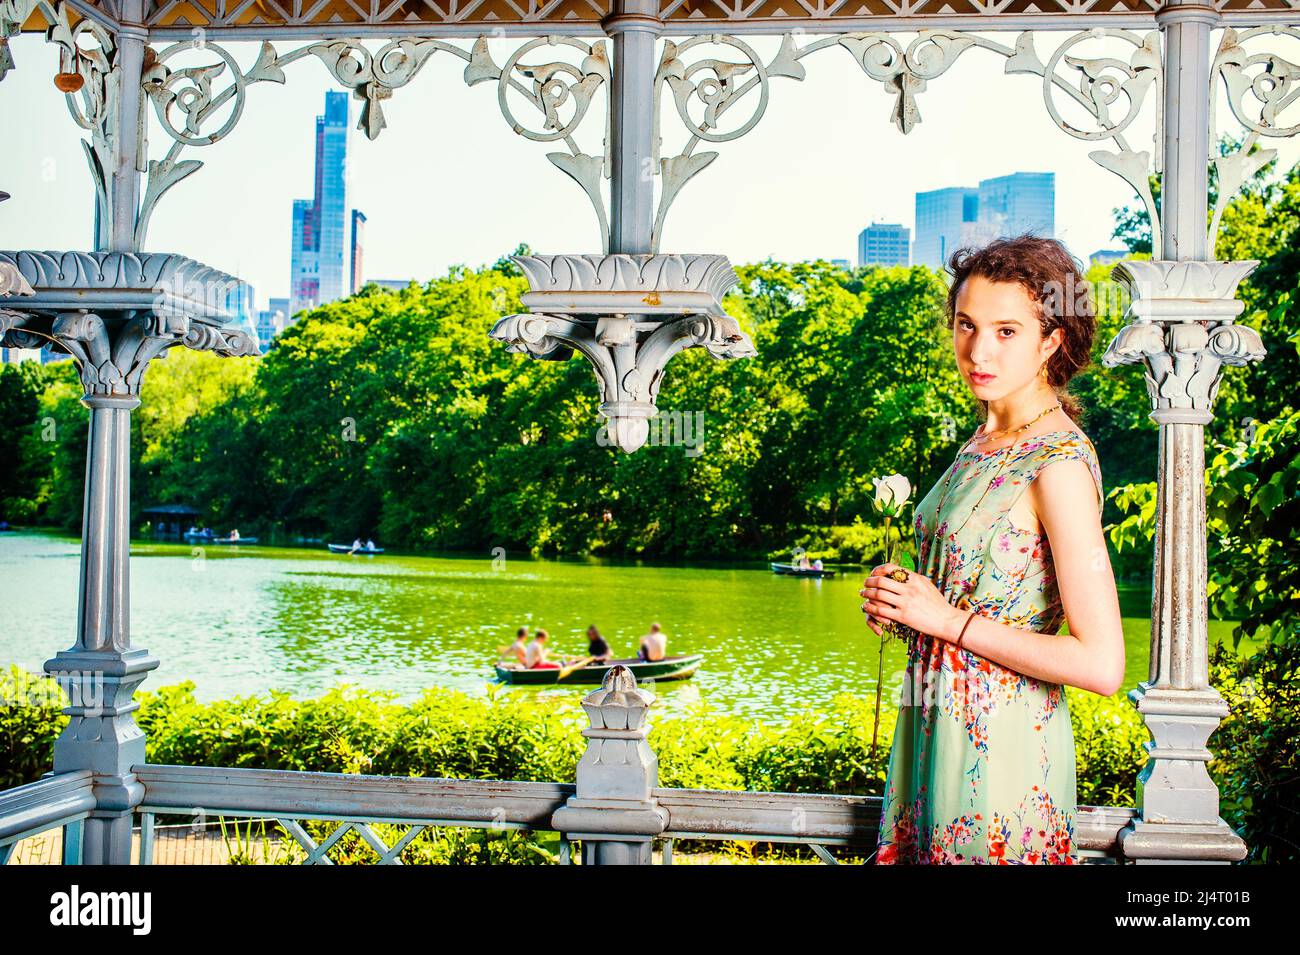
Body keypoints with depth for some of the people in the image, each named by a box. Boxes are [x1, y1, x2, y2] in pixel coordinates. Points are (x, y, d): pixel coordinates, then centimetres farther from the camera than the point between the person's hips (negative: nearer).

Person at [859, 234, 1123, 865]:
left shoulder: (1060, 464, -19)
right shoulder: (987, 441, 7)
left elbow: (1101, 665, -23)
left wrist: (943, 617, -18)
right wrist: (905, 596, 0)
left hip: (1001, 745, -8)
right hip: (937, 725, 8)